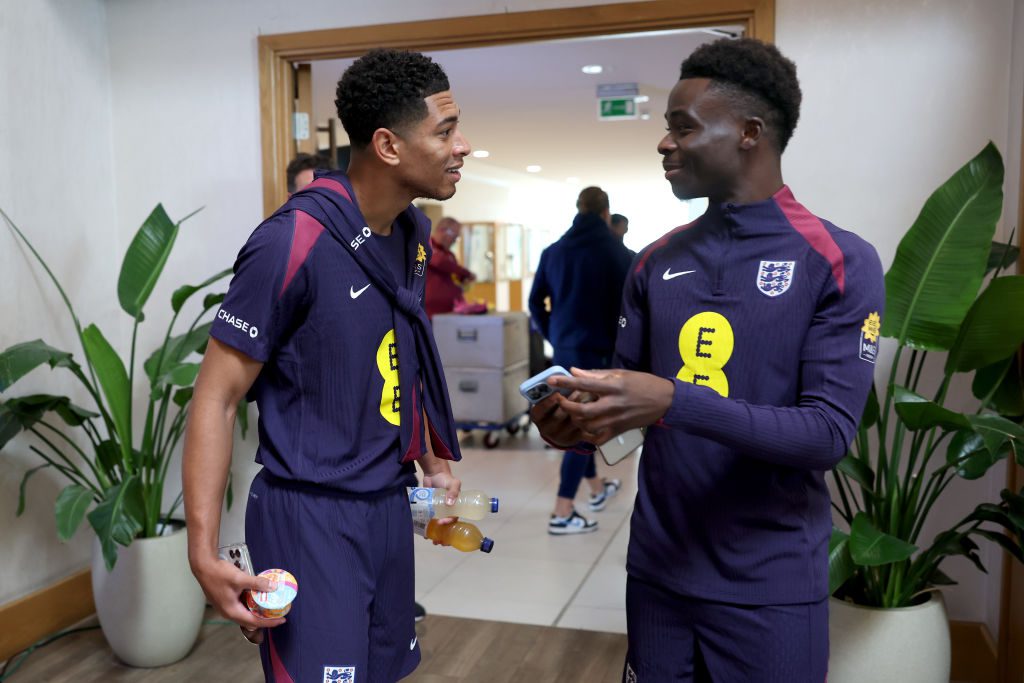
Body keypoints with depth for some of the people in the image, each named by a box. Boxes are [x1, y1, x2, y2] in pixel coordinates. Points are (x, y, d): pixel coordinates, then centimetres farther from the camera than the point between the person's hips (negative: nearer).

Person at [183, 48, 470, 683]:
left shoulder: (415, 231, 3)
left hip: (391, 503, 8)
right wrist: (204, 553, -22)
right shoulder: (294, 242, -20)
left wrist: (432, 459, 16)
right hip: (311, 513, -7)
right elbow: (216, 399, -16)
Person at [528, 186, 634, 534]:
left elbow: (536, 302, 8)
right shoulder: (617, 252, -7)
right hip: (598, 350, -6)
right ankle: (562, 513, -2)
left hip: (563, 350, 6)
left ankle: (597, 489, 37)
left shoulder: (553, 251, 7)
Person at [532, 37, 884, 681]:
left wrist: (674, 402, -30)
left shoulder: (841, 263, -11)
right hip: (657, 569, 4)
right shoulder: (656, 263, 4)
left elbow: (829, 433, -18)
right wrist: (584, 415, -14)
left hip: (771, 587, -4)